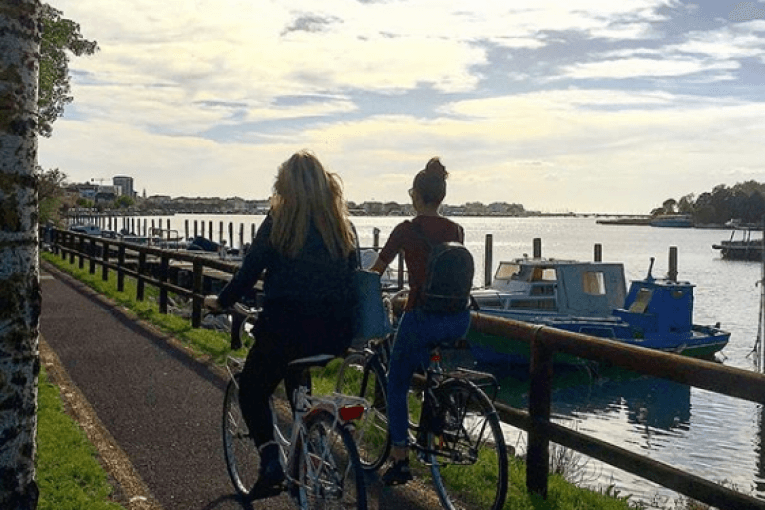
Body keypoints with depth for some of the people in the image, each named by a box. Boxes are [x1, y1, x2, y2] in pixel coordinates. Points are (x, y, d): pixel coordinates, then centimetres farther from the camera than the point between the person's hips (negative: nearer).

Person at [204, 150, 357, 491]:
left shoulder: (280, 221, -5)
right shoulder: (342, 225, 6)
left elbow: (249, 271, -3)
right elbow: (352, 277, 11)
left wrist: (221, 301, 13)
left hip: (286, 327, -5)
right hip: (335, 333, 5)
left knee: (252, 392, 16)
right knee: (296, 380, 30)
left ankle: (270, 459, -3)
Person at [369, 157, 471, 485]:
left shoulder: (407, 230, -7)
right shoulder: (456, 230, 6)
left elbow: (375, 271, 0)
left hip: (423, 318, -5)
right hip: (459, 319, 5)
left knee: (396, 386, 13)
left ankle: (400, 460, 14)